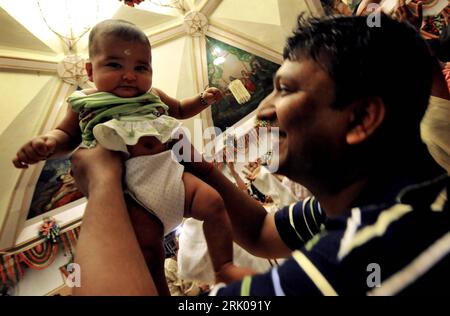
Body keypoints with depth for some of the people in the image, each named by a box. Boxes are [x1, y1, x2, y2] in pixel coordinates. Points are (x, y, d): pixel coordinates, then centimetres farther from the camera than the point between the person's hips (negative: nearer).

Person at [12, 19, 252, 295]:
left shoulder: (153, 96, 14)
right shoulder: (86, 104, 7)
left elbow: (179, 110, 32)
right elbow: (67, 134, 20)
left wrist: (203, 99, 15)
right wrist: (47, 143, -4)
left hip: (171, 171, 4)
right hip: (130, 190, -3)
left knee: (214, 204, -9)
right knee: (148, 249, -13)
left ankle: (224, 267, 7)